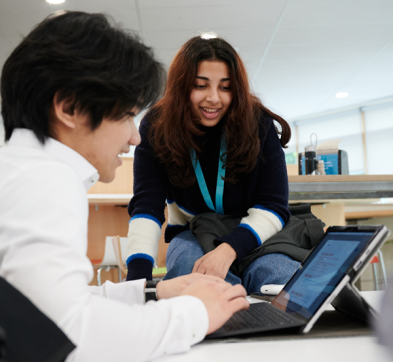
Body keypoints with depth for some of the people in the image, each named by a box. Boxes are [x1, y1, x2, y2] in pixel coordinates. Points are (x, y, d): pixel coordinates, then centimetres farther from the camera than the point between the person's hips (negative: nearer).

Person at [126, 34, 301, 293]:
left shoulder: (258, 124, -13)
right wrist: (139, 274, -37)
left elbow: (273, 207, -16)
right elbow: (146, 206, -20)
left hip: (251, 234, 0)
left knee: (277, 273, -34)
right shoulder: (156, 128, -11)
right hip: (191, 235, 1)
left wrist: (229, 249, -35)